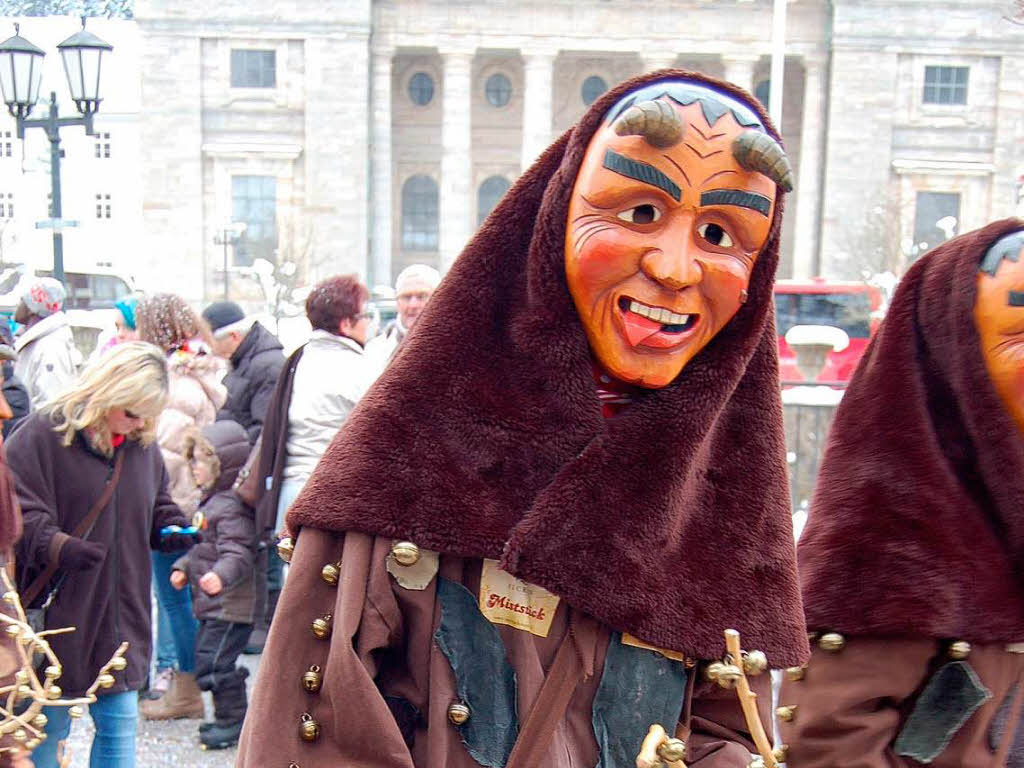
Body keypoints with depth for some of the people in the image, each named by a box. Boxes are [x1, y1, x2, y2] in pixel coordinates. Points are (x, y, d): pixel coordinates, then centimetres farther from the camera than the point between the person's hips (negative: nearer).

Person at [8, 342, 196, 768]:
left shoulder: (143, 445, 7)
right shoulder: (43, 434, -12)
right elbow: (19, 513, -15)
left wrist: (172, 528, 0)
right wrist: (56, 545, -32)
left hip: (121, 618, 5)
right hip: (58, 616, -5)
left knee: (119, 723, 11)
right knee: (48, 728, 7)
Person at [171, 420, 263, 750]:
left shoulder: (232, 505, -19)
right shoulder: (212, 500, 15)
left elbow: (238, 552, -29)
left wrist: (222, 575, -45)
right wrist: (184, 568, 17)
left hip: (231, 604, -11)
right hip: (213, 604, 11)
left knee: (214, 662, -8)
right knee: (206, 658, 18)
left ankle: (233, 720, 5)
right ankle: (228, 717, 29)